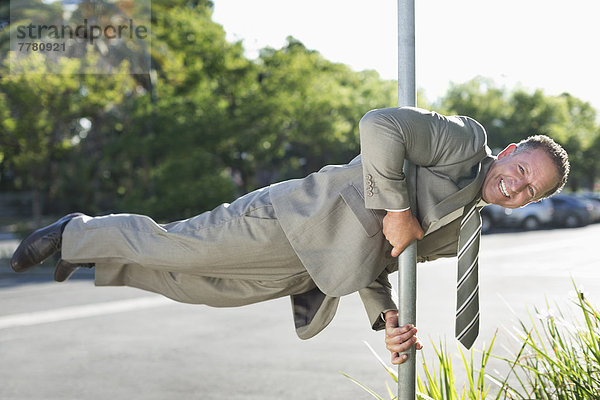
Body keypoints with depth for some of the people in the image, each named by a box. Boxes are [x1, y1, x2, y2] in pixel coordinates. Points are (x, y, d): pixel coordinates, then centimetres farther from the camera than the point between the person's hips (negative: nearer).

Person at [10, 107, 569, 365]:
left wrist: (386, 318, 1)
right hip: (295, 221, -8)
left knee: (197, 285, 16)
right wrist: (396, 209, -21)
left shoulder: (460, 235, 16)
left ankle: (91, 249, 35)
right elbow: (379, 127, -25)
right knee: (172, 249, 0)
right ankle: (78, 234, 25)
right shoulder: (464, 141, -10)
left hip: (313, 272, 8)